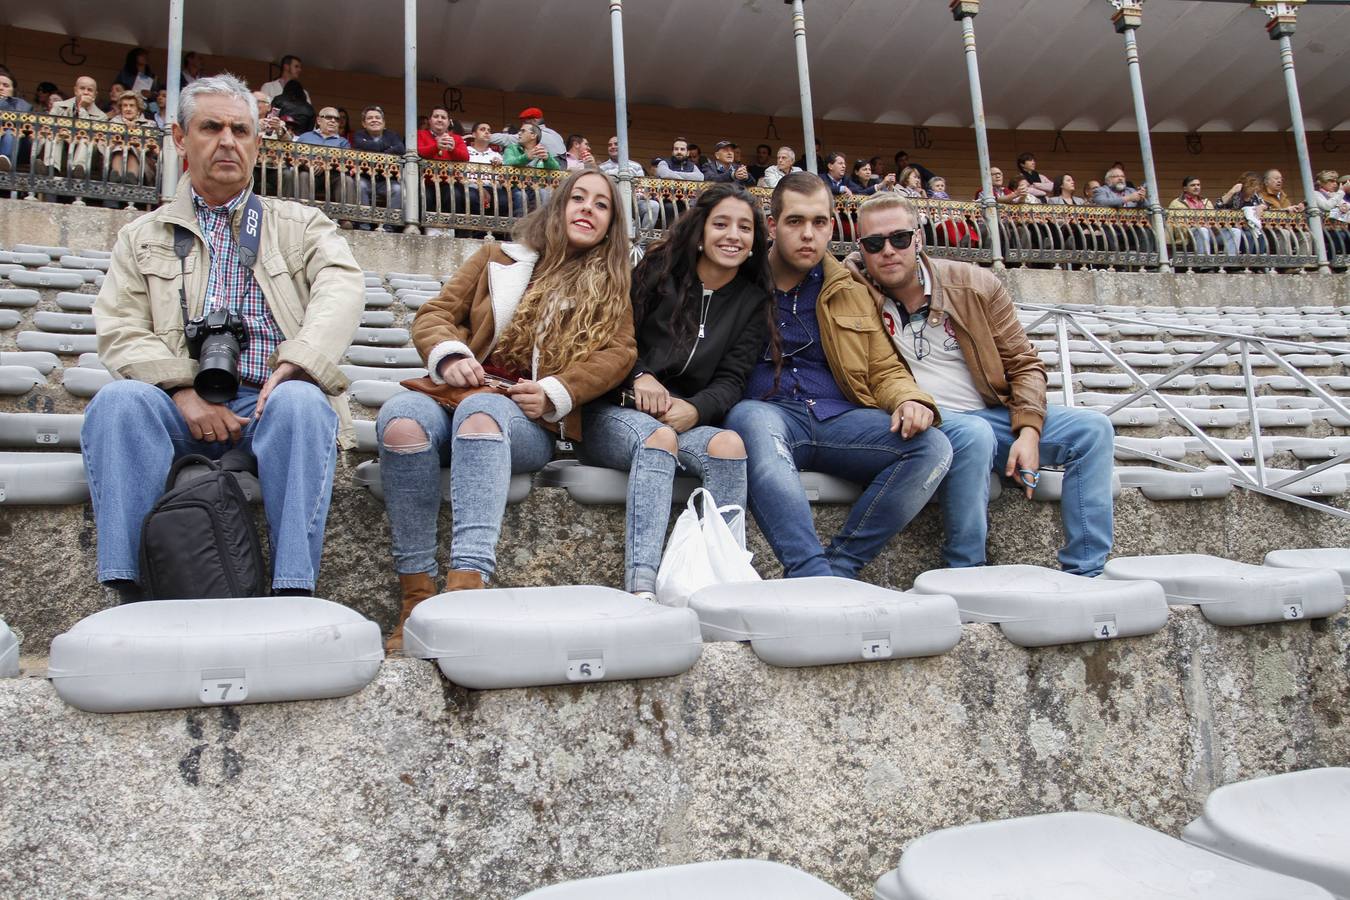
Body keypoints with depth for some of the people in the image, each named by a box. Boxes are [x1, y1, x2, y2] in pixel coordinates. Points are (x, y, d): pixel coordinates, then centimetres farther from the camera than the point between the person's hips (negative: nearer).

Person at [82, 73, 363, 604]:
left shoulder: (300, 223, 18)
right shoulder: (144, 236, 21)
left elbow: (342, 285, -3)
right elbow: (120, 331, 8)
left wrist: (295, 365, -22)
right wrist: (184, 391, -13)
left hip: (271, 398, -1)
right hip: (183, 404, 2)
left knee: (300, 401, -35)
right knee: (119, 399, -29)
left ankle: (293, 592, -35)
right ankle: (132, 592, -29)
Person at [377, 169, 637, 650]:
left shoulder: (611, 285, 19)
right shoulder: (497, 259, 21)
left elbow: (619, 352, 4)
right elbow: (435, 313, 16)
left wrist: (553, 392, -12)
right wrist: (449, 356, -8)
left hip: (532, 422, -2)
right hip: (462, 399, 2)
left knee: (480, 411, -39)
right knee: (401, 417, -34)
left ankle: (466, 585, -54)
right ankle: (417, 595, -34)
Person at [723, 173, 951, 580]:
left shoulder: (851, 291, 19)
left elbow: (885, 370, 20)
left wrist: (909, 400, -3)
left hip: (838, 419, 4)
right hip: (767, 413, -3)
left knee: (933, 447, -21)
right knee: (751, 419, -39)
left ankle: (836, 570, -23)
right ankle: (815, 578, -44)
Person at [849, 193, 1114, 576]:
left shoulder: (976, 285, 2)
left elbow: (1024, 364, 6)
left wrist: (1028, 431, -9)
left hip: (994, 415, 5)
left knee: (1093, 429, -9)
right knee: (973, 435, -36)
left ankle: (1085, 576, -5)